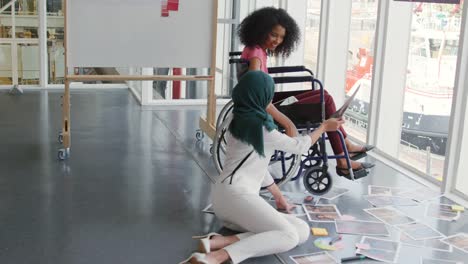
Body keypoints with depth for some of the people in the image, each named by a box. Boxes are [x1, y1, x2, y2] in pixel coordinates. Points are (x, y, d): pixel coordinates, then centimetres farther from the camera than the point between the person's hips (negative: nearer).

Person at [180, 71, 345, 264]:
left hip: (224, 197, 9)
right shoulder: (261, 127, -5)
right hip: (237, 194, -9)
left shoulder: (238, 122, 21)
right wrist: (324, 126, 24)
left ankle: (222, 241, -17)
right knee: (289, 236, -23)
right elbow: (299, 146, 8)